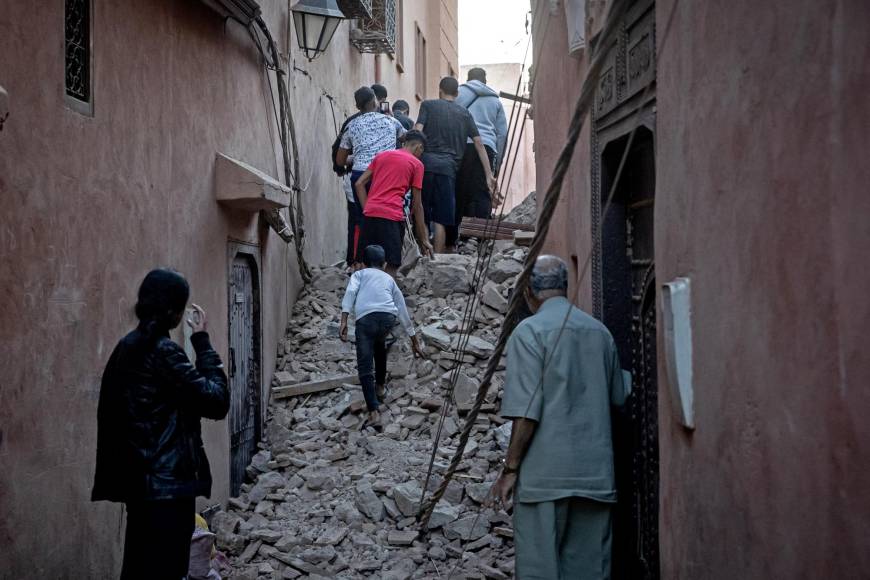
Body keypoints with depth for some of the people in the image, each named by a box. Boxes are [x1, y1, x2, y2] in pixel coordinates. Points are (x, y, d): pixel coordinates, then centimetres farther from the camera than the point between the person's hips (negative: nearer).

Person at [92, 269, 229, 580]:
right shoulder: (163, 350, -17)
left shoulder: (128, 346, 10)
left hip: (140, 478, 9)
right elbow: (216, 402, -15)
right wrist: (203, 342, -9)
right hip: (166, 481, -9)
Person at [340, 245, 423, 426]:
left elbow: (350, 292, 2)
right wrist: (414, 341, 44)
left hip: (365, 318, -3)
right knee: (379, 344, 37)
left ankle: (373, 411, -12)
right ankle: (380, 385, 46)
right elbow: (403, 312, 37)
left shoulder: (359, 274, 26)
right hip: (388, 317, 3)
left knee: (365, 367, 1)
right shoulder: (389, 279, 34)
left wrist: (344, 321, -7)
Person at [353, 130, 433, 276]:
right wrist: (424, 239, 11)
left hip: (369, 214, 5)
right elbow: (417, 204, 6)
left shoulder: (381, 155, 21)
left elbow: (359, 184, 13)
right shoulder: (416, 164, 7)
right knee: (392, 265, -1)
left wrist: (367, 209, 13)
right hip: (392, 215, -5)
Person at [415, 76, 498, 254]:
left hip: (426, 164, -1)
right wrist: (489, 175, 14)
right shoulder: (465, 113, 16)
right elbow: (478, 143, 13)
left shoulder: (428, 105, 10)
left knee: (421, 218, 5)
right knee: (440, 221, 1)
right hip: (448, 168, 1)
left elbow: (417, 132, -4)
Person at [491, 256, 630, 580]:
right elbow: (617, 399, 16)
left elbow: (526, 412, -13)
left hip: (546, 473, -5)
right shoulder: (599, 331, 7)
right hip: (596, 473, 5)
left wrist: (510, 469, -6)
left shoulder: (530, 331, -8)